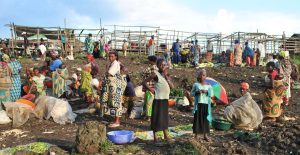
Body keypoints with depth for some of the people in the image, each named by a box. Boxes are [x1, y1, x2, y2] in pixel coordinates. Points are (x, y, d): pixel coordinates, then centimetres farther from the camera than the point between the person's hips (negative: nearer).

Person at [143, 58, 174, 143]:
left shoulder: (167, 74, 9)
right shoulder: (155, 74, -7)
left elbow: (172, 86, -1)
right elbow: (144, 82, -7)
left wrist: (167, 77, -10)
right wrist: (151, 89, -12)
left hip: (166, 98, 6)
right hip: (158, 99, -6)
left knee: (165, 117, 14)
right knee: (156, 117, -1)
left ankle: (166, 135, 24)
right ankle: (155, 136, 8)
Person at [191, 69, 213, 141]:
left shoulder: (208, 85, 7)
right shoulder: (196, 84, 4)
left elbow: (211, 94, 3)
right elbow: (192, 93, 6)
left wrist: (206, 92, -15)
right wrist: (197, 92, -13)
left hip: (206, 103, 1)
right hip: (198, 103, -1)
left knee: (205, 119, 4)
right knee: (197, 118, -1)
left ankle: (205, 135, 13)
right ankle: (196, 135, 7)